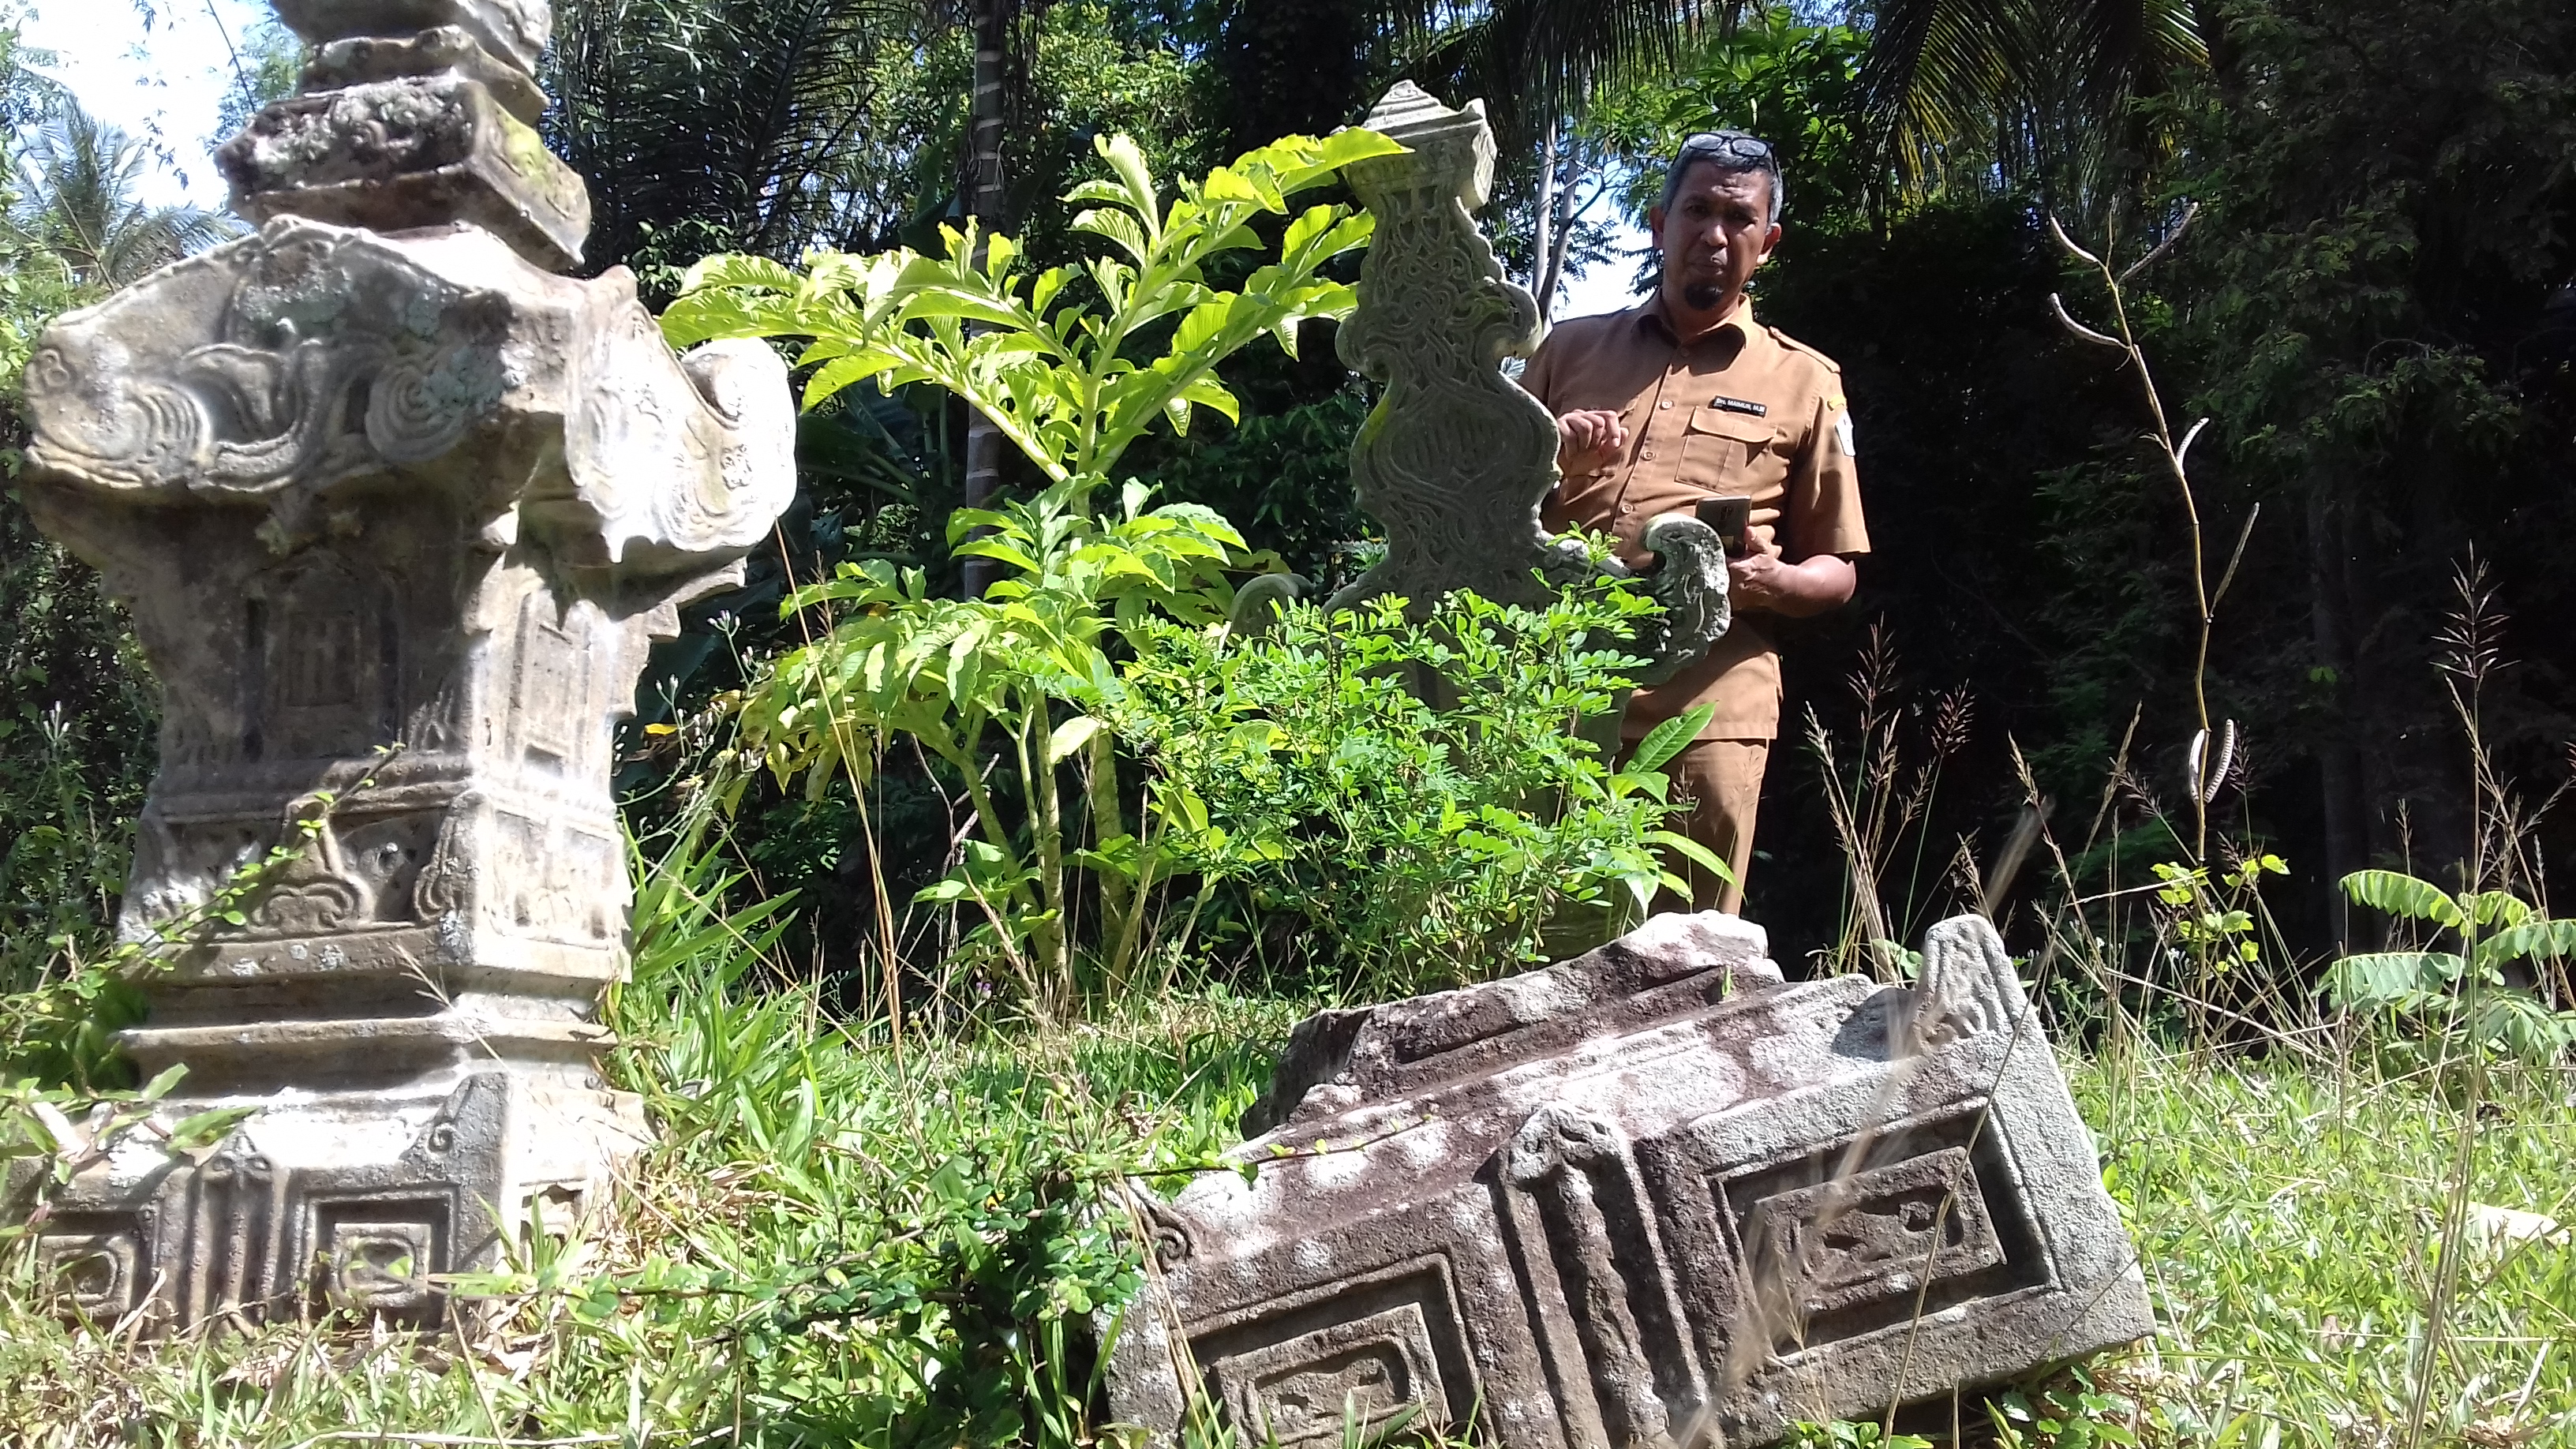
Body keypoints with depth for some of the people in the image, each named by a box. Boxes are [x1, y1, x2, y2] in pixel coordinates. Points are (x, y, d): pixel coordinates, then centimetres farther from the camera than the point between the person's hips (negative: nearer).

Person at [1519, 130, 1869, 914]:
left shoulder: (1804, 381, 17)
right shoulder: (1570, 350, 20)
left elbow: (1836, 573, 17)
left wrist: (1770, 580, -6)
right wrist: (1546, 458, 0)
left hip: (1709, 703, -1)